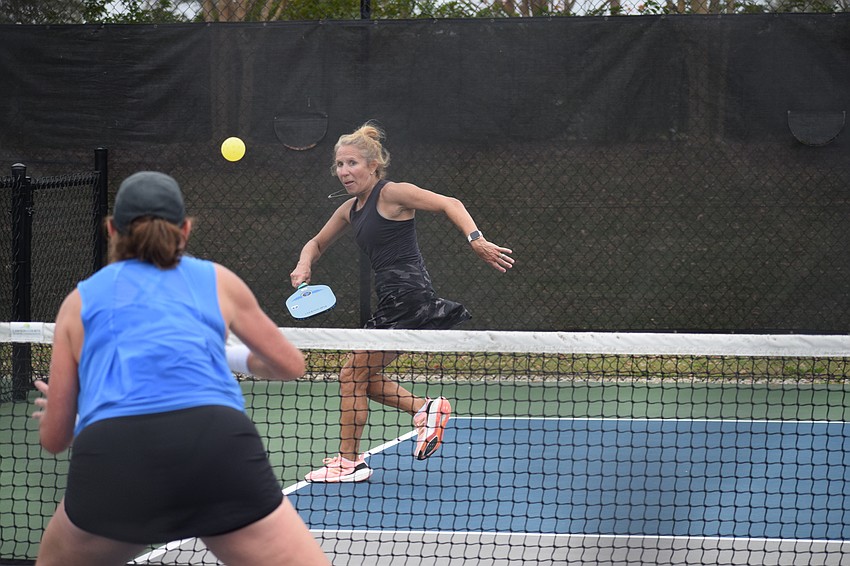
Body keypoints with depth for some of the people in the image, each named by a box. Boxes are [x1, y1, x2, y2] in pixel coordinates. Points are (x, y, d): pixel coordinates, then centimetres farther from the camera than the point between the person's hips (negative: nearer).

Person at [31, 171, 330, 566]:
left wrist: (55, 409, 50)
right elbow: (290, 364, 36)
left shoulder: (80, 300, 25)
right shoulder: (218, 281, 24)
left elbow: (53, 436, 26)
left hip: (110, 457, 1)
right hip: (219, 445, -1)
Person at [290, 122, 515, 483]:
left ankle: (349, 461, 5)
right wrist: (304, 265, 7)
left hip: (407, 296, -9)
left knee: (352, 375, -4)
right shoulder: (350, 209, 16)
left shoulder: (391, 193, -8)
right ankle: (427, 409, 17)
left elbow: (449, 204, -11)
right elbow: (317, 243, 29)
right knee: (362, 377, 13)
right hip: (392, 303, 9)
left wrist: (476, 240, -25)